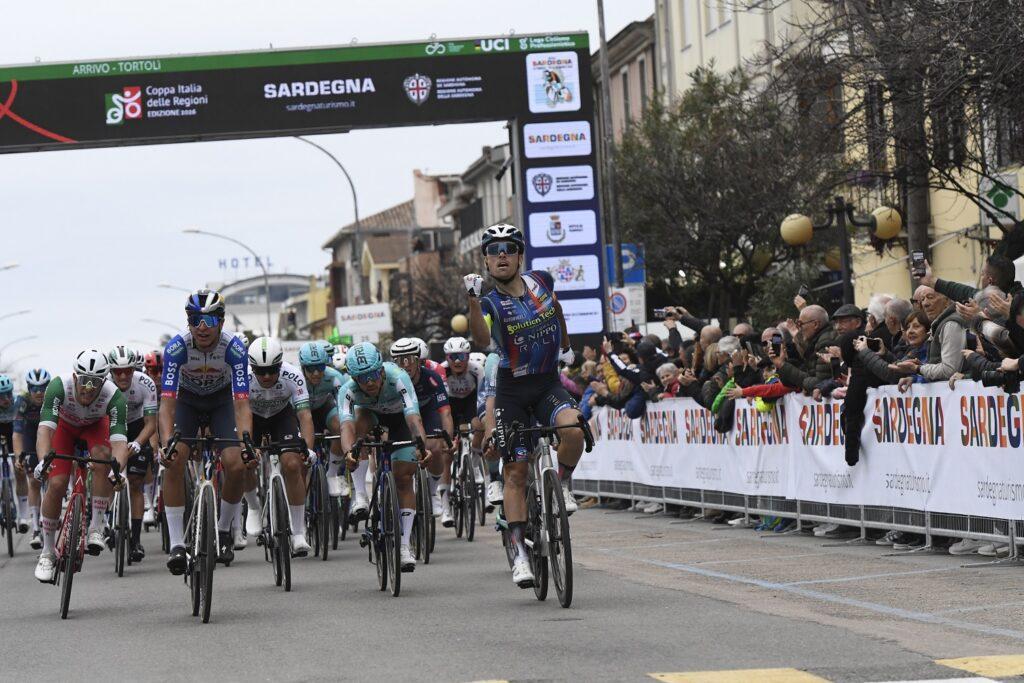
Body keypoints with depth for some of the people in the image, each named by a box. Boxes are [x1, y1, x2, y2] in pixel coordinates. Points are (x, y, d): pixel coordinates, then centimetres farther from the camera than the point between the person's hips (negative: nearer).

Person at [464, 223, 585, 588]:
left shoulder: (541, 281, -1)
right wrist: (473, 299, -46)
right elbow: (482, 339, -33)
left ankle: (562, 485, -1)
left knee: (573, 429, -30)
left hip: (549, 384, 2)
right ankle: (520, 553, 0)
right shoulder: (491, 303, -11)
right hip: (512, 391, -2)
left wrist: (566, 346, 32)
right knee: (516, 472, -4)